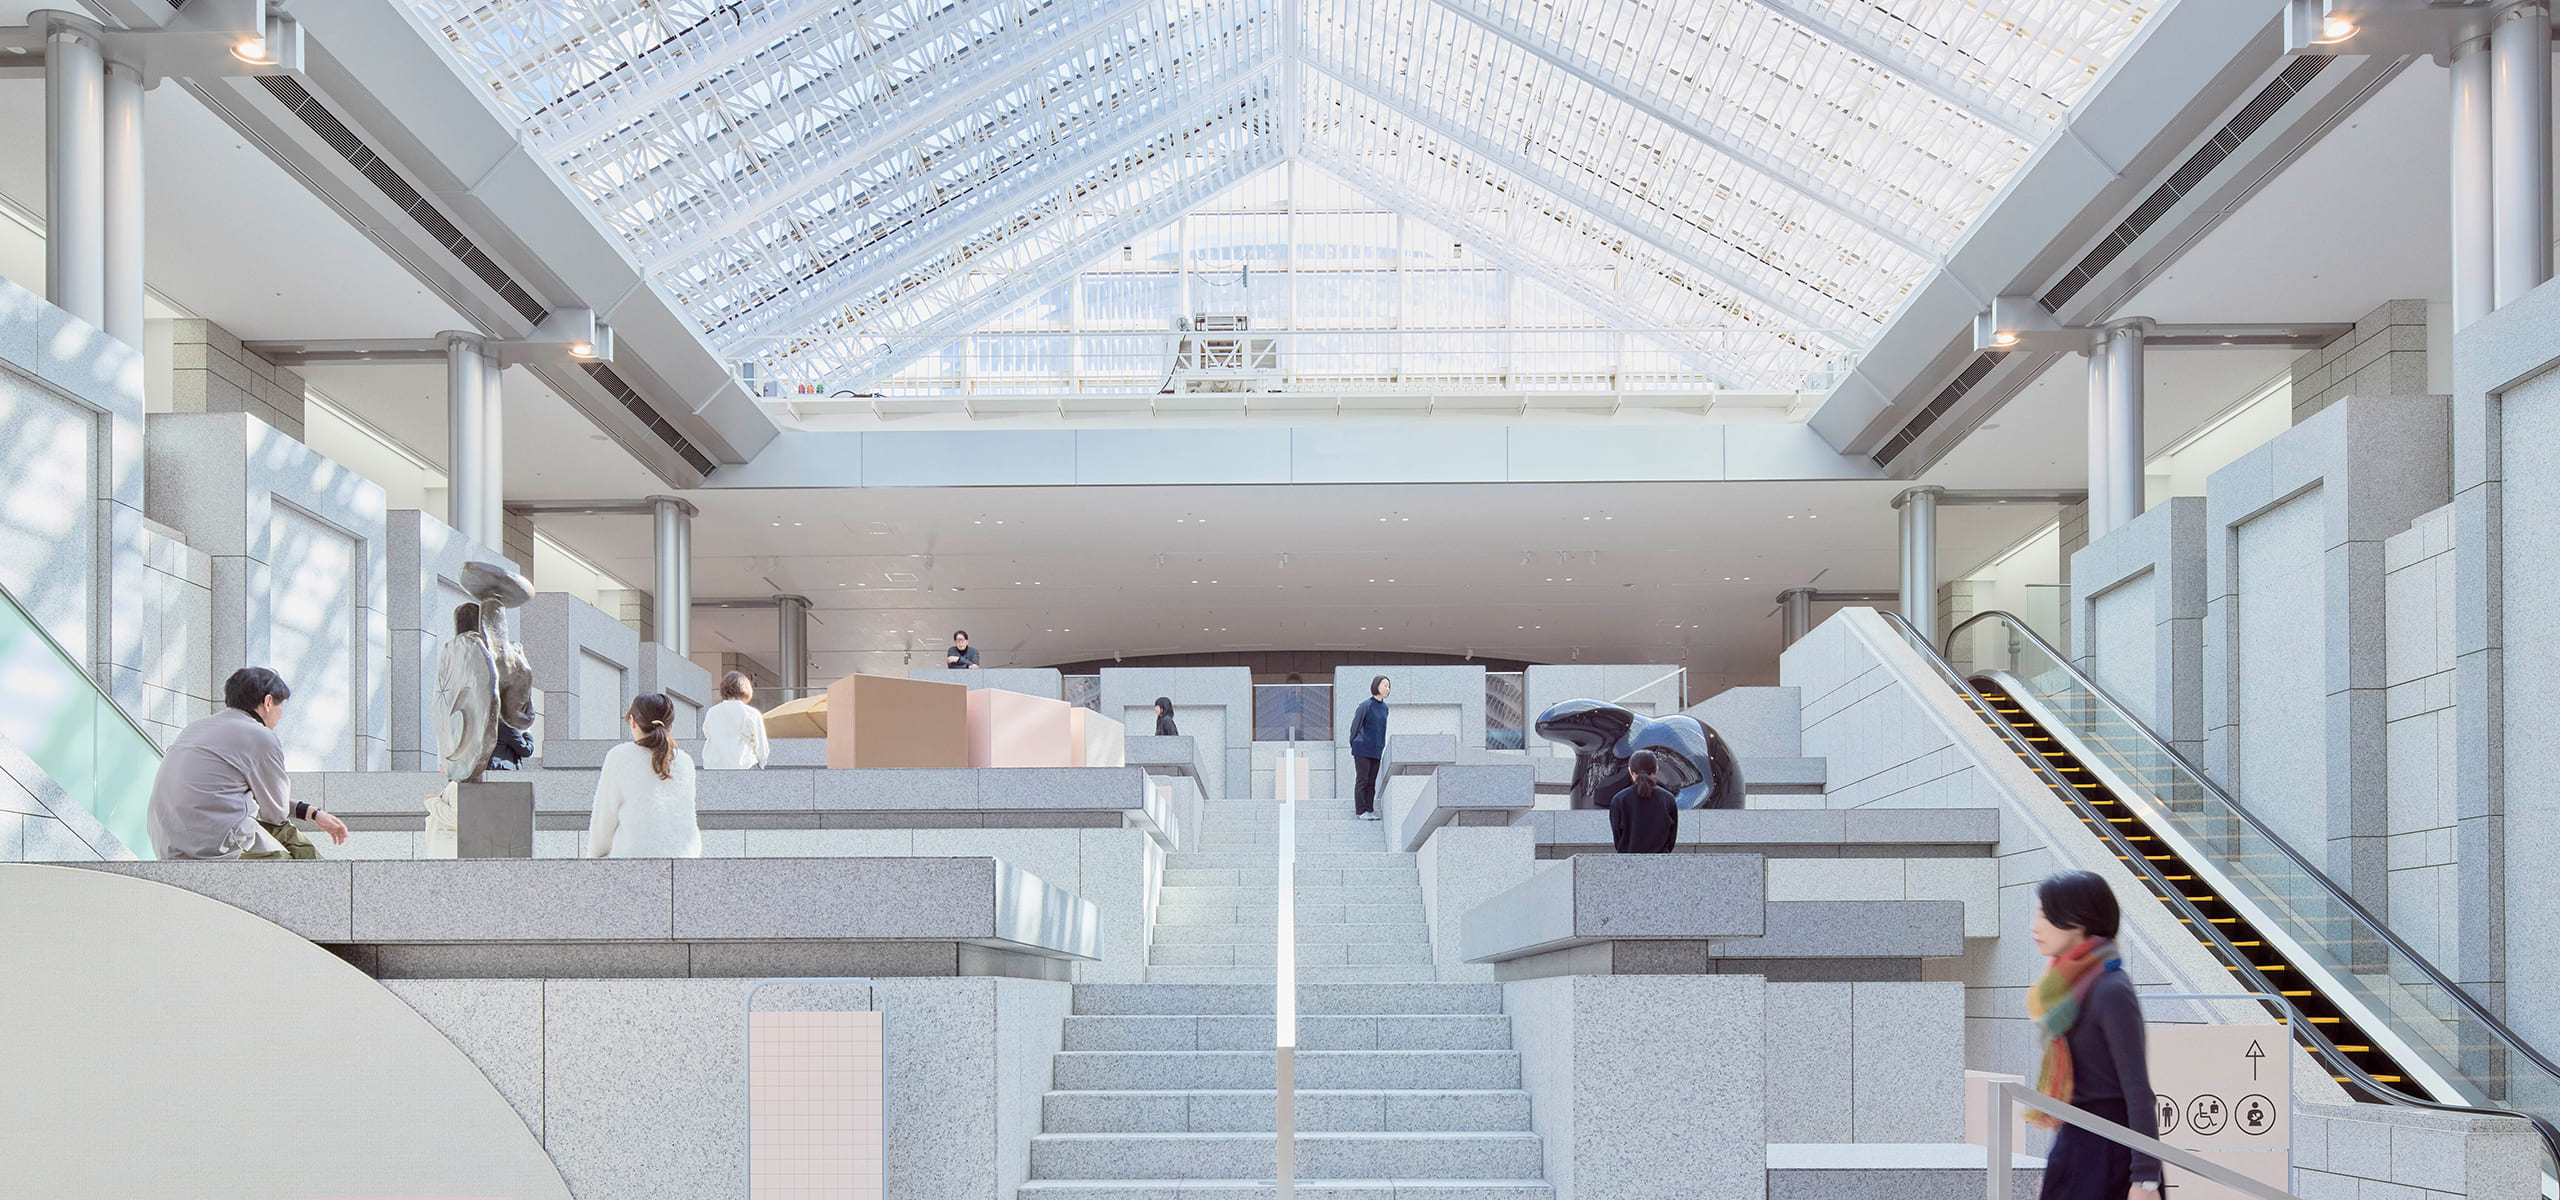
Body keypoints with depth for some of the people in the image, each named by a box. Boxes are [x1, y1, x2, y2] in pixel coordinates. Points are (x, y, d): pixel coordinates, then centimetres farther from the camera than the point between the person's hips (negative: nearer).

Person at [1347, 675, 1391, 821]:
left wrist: (1381, 747, 16)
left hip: (1376, 751, 6)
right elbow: (1355, 725, -6)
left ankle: (1370, 810, 10)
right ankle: (1361, 811, -2)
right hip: (1362, 750, -6)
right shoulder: (1366, 705, -11)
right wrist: (1354, 744, 1)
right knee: (1362, 780, -4)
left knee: (1371, 782, 7)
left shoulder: (1384, 708, 10)